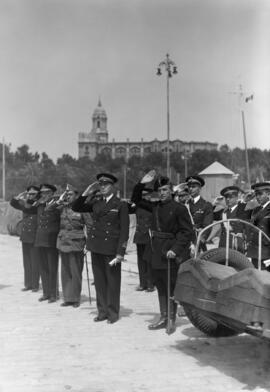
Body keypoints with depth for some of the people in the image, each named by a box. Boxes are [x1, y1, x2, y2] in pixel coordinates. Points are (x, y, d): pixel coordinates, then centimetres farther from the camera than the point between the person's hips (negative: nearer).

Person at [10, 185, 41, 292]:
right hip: (25, 237, 5)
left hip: (35, 239, -5)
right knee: (26, 262, 11)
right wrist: (22, 194, -2)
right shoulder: (25, 204, 7)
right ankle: (28, 284, 20)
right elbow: (13, 202, 7)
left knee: (35, 262, 0)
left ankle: (35, 285, 10)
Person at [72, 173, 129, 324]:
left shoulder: (121, 205, -2)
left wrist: (121, 253, -12)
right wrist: (86, 193, 0)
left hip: (111, 248, -4)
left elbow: (124, 230, -5)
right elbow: (76, 208, 14)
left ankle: (113, 313, 15)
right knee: (99, 281, 10)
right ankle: (102, 311, 21)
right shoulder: (96, 202, 11)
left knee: (112, 281, 3)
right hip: (96, 246, 5)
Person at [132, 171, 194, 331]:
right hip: (156, 251, 6)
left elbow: (188, 232, -11)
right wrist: (142, 184, 5)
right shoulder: (155, 206, 9)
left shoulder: (179, 208, -9)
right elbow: (137, 199, 20)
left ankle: (172, 320, 13)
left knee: (171, 287, 1)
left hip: (171, 253, -6)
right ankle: (163, 318, 23)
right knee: (160, 286, 13)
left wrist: (175, 249, -19)